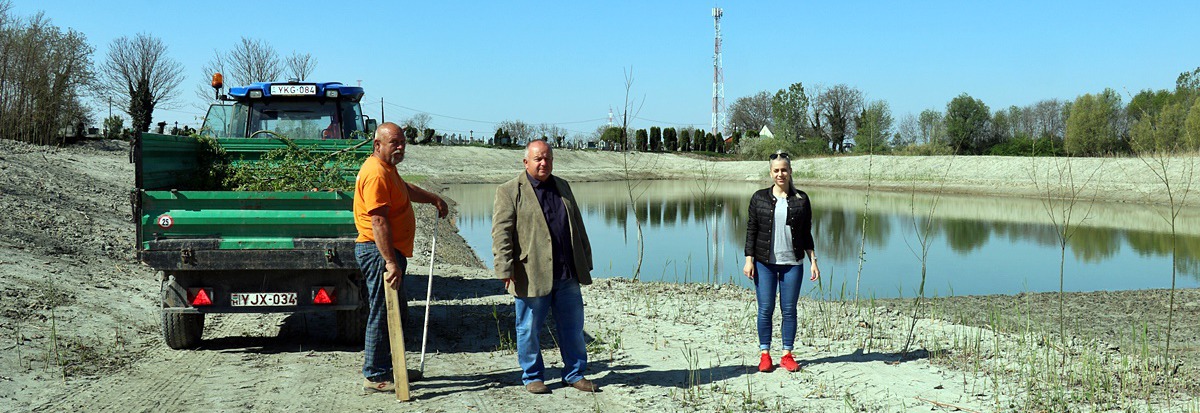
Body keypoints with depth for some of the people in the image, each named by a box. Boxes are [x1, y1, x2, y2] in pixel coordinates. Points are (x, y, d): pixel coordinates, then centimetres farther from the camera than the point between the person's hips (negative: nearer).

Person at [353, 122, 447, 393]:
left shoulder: (387, 168, 15)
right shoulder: (376, 173, -18)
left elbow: (406, 190, 39)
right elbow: (379, 222, -26)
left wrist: (433, 199, 38)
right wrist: (390, 262, -29)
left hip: (392, 250, 11)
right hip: (379, 251, -11)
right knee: (382, 314, -6)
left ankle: (387, 367, 29)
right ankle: (374, 377, 1)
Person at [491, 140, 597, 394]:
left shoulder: (563, 187, 16)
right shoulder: (509, 191, -2)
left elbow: (578, 226, 21)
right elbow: (501, 233, -8)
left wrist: (586, 260, 17)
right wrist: (505, 270, -16)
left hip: (567, 275, 5)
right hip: (532, 275, -5)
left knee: (573, 328, 10)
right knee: (529, 329, 5)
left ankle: (574, 374, 23)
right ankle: (533, 377, 20)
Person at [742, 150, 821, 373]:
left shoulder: (801, 199, 7)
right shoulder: (759, 198, 4)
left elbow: (806, 233, 10)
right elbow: (751, 230, 4)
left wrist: (813, 261, 5)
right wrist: (749, 260, -3)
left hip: (792, 263, 1)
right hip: (764, 262, -1)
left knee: (789, 310, 3)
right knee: (765, 309, 1)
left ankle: (787, 354, 13)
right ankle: (765, 354, 11)